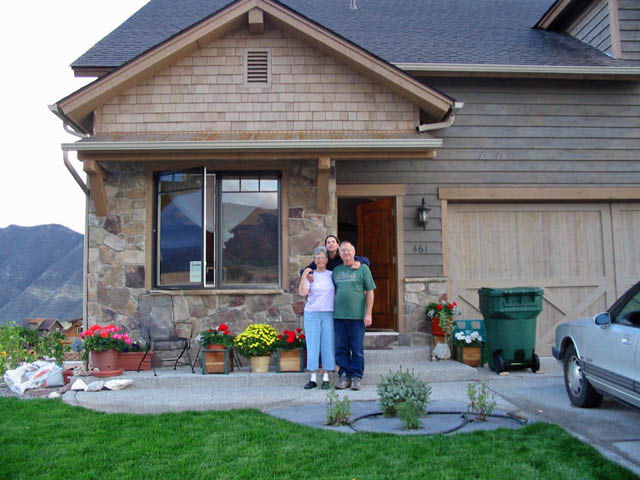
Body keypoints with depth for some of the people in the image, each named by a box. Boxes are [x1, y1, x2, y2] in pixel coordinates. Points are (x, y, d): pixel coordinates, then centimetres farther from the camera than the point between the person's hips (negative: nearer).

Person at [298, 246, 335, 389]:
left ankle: (326, 378, 9)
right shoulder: (309, 275, 5)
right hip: (312, 314, 0)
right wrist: (304, 276, -11)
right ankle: (313, 378, 8)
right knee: (312, 345, 1)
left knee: (327, 344, 1)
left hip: (328, 314, 0)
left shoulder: (332, 274, 8)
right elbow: (302, 292, -8)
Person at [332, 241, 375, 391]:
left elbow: (370, 292, 1)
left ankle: (356, 377, 10)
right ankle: (344, 376, 15)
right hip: (339, 316, 4)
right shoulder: (336, 270, 15)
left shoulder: (363, 268, 4)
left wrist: (368, 313, -6)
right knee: (341, 348, 5)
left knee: (357, 348, 1)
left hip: (357, 316, -3)